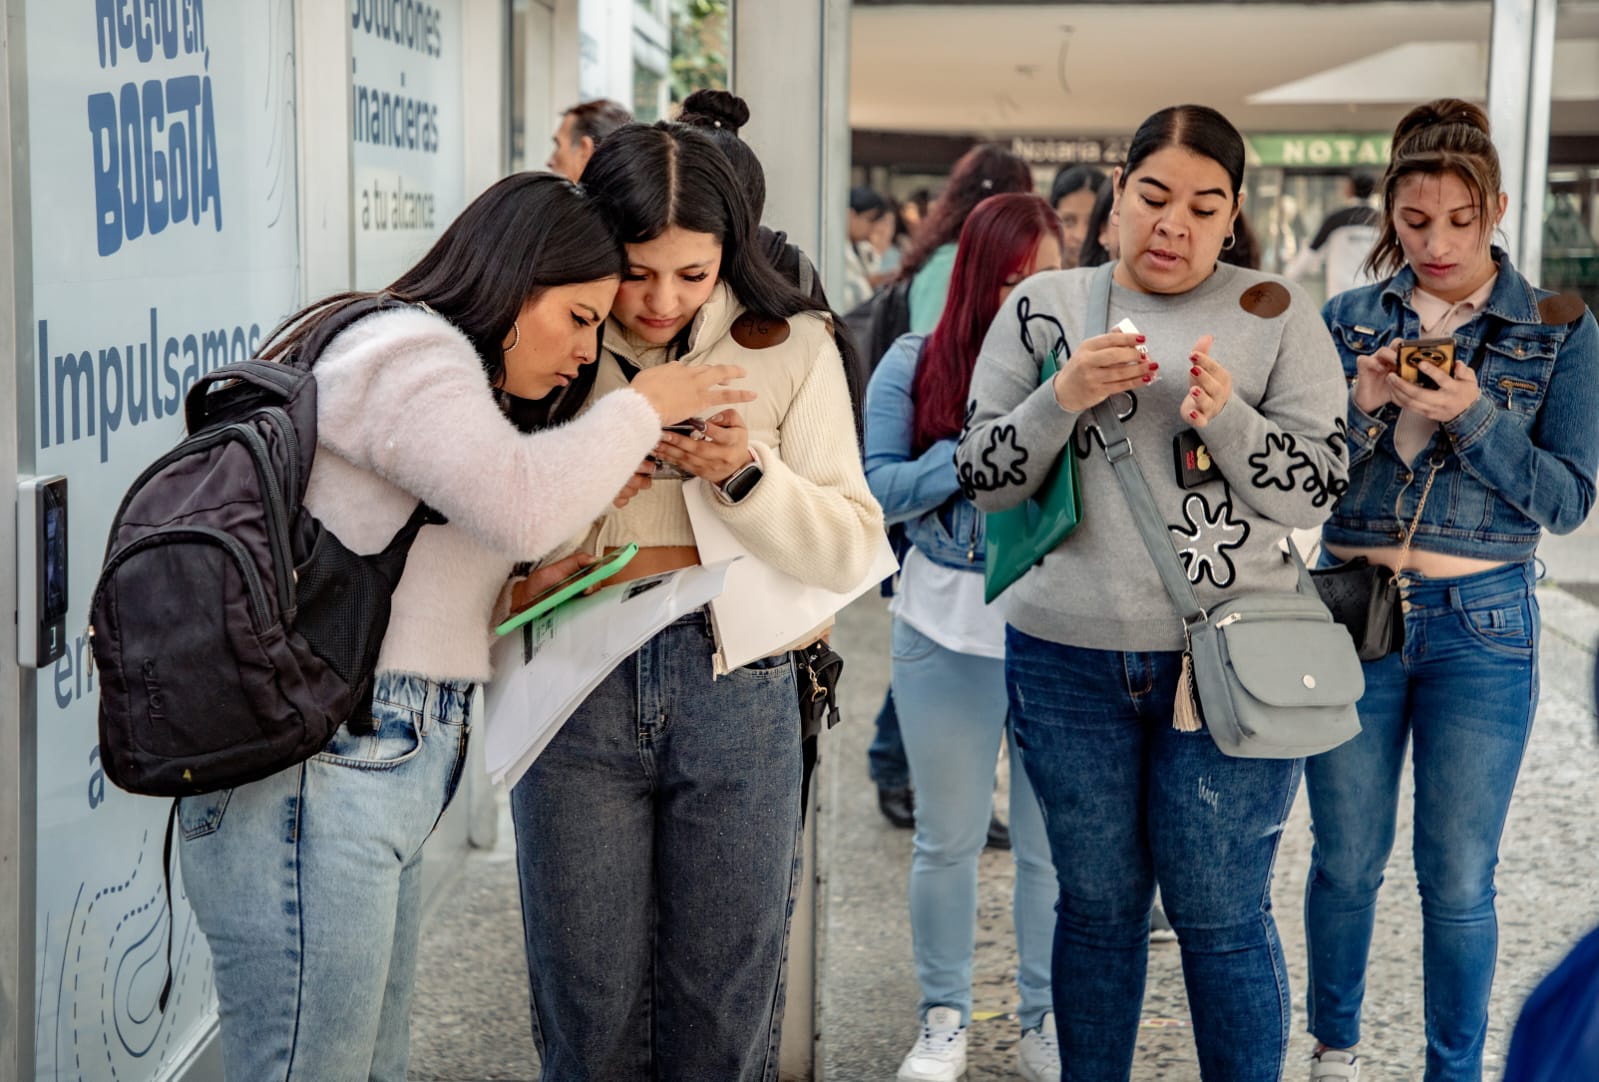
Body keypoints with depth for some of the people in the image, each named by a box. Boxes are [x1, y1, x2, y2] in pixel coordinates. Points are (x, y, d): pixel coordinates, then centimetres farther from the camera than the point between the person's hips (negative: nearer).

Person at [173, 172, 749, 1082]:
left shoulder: (432, 367, 23)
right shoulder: (407, 349, -9)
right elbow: (519, 505, -26)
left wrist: (526, 593, 9)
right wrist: (643, 408, -12)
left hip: (384, 772, 10)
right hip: (318, 774, -10)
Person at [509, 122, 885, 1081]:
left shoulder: (791, 347, 1)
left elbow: (852, 551, -3)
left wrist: (746, 473, -18)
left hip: (736, 687, 0)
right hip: (577, 681, 0)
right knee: (590, 1004, 8)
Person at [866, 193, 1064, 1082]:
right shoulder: (917, 366, -1)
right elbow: (879, 491, -5)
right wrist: (975, 449, -16)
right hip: (952, 629, 0)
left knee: (1057, 840, 7)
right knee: (949, 837, 11)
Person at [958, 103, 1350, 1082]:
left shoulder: (1276, 315, 1)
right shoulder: (1042, 306, 5)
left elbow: (1317, 490, -2)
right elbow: (984, 479, 2)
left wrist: (1226, 419, -19)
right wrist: (1064, 397, -15)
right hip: (1067, 655, 2)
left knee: (1222, 917, 3)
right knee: (1097, 905, 13)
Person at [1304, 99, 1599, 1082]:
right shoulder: (1348, 321, 4)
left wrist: (1473, 417, -18)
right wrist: (1363, 406, -17)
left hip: (1482, 626, -1)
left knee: (1459, 880, 5)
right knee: (1347, 861, 10)